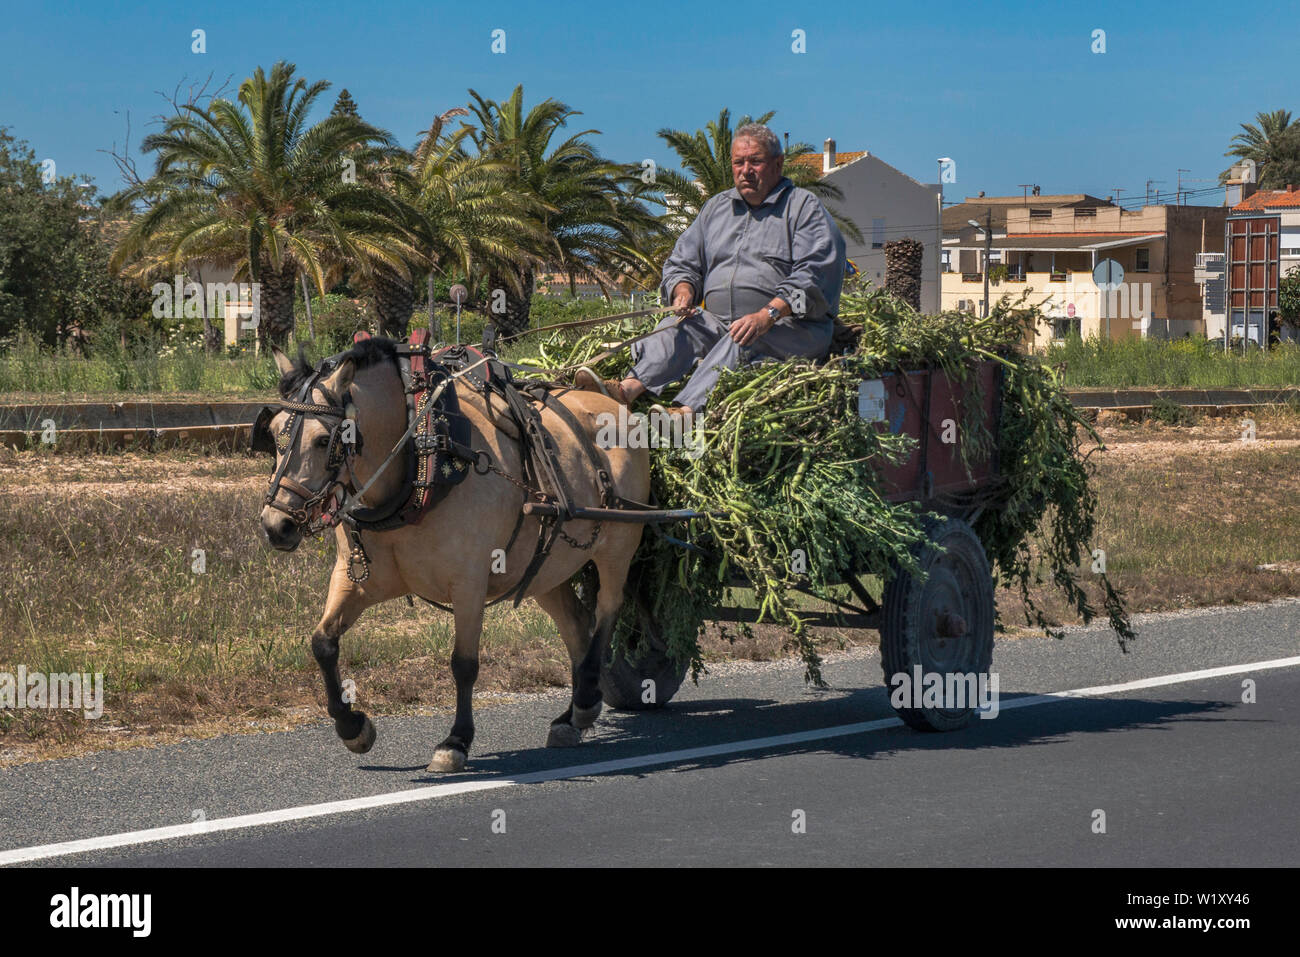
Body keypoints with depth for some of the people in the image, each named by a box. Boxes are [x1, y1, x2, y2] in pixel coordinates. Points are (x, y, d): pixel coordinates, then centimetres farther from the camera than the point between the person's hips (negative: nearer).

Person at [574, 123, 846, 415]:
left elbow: (813, 276, -10)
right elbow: (682, 263, 26)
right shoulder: (716, 207, 23)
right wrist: (683, 292, 0)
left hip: (792, 327, -6)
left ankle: (688, 408, -57)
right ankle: (628, 389, -45)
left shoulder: (805, 208, 4)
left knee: (742, 341, -35)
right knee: (678, 325, -21)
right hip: (719, 321, 6)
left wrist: (767, 316, -23)